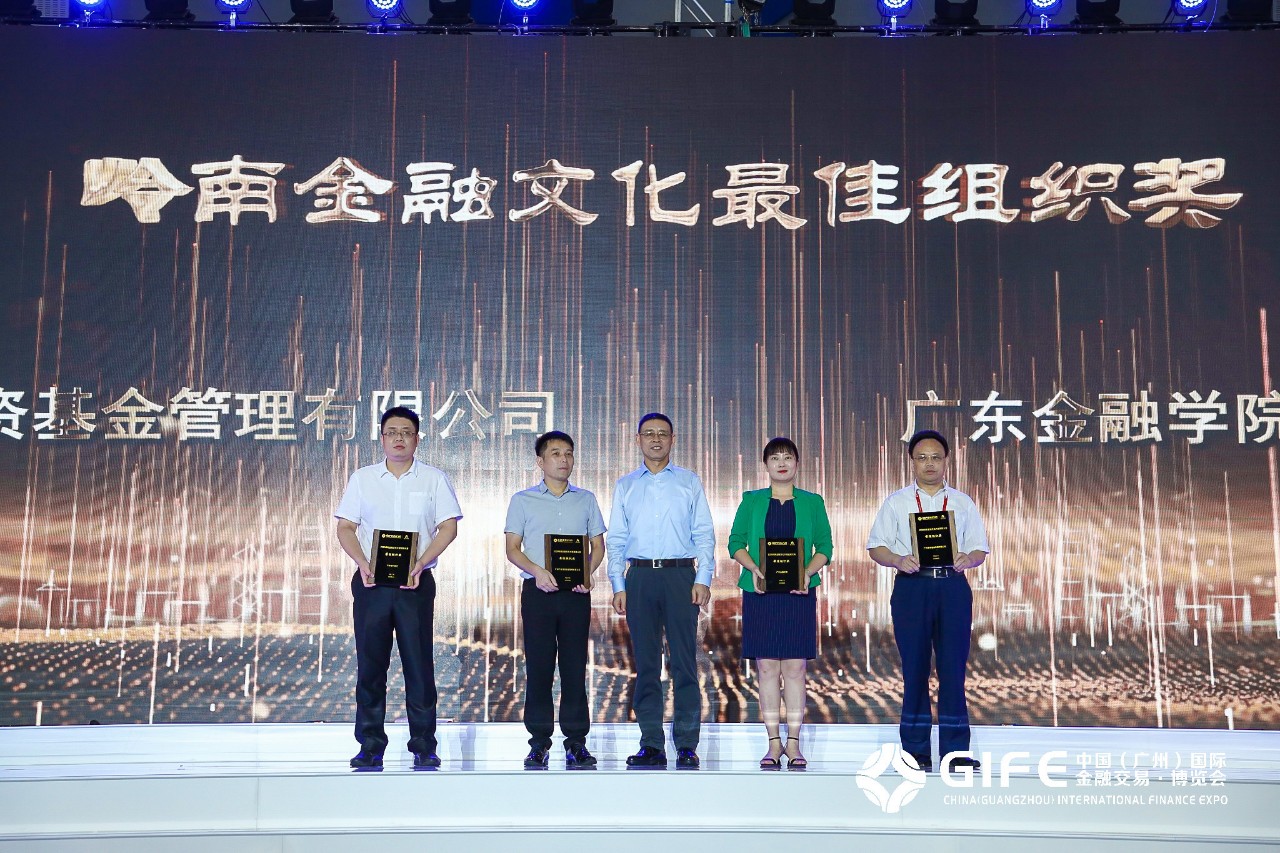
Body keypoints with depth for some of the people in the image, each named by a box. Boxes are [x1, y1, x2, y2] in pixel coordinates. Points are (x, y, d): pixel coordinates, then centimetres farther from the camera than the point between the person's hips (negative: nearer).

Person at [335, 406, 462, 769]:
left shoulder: (434, 479, 6)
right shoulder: (362, 478, 11)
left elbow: (448, 527, 0)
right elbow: (345, 527, 7)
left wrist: (420, 564, -14)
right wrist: (363, 563, -10)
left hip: (415, 582, -1)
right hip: (370, 580, 2)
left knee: (419, 662, -2)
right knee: (370, 661, 2)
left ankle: (424, 746, 5)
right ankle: (370, 745, 10)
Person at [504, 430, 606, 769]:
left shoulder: (586, 499, 12)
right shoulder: (523, 500, 7)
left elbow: (598, 546, 13)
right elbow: (512, 548, 3)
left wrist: (587, 573, -7)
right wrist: (537, 571, -15)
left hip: (576, 593, 1)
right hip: (538, 591, -1)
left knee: (575, 667, 2)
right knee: (538, 667, 0)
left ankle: (576, 741, 8)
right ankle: (539, 741, 7)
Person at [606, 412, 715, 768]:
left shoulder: (689, 482, 10)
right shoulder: (625, 486, 14)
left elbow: (704, 535, 6)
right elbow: (616, 540, 11)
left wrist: (703, 579, -6)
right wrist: (618, 586, 2)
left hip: (680, 575, -2)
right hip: (639, 577, 2)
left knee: (684, 662, -4)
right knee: (645, 663, 4)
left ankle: (687, 745, 1)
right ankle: (651, 745, 9)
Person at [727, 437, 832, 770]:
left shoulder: (812, 502, 9)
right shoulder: (751, 501, 9)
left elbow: (825, 546, 6)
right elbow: (736, 542, 5)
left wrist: (808, 572, -12)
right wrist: (753, 568, -13)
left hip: (799, 592, 0)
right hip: (760, 592, 0)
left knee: (795, 667, -1)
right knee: (767, 667, 1)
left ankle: (793, 743, 6)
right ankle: (773, 743, 8)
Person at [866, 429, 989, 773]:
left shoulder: (963, 503, 14)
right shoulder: (896, 503, 10)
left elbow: (980, 549, 10)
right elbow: (876, 547, 5)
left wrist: (967, 559, -13)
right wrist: (899, 560, -16)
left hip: (953, 586, 1)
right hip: (911, 587, -1)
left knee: (953, 668, 0)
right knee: (914, 668, 2)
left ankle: (955, 750, 6)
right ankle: (915, 749, 10)